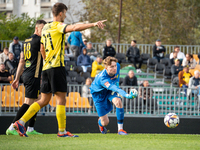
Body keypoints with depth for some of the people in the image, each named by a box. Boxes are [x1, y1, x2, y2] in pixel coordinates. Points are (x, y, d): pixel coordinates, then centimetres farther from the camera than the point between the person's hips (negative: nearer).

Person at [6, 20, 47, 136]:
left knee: (35, 102, 15)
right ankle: (12, 128, -16)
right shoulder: (38, 40, -11)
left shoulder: (26, 41, 17)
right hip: (34, 76, -10)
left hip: (26, 75, 10)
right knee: (29, 102, -11)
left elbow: (21, 61, 19)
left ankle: (30, 129, 14)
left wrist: (17, 78, 20)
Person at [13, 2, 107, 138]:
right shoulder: (58, 26, -7)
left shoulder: (46, 28, 18)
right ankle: (62, 131, -5)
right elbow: (74, 28, -24)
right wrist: (93, 24, -25)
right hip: (57, 66, -9)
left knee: (44, 100, 10)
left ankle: (21, 122, 4)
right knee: (61, 99, -5)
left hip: (46, 66, 9)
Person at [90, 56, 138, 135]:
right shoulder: (102, 78, -45)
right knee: (105, 122, -2)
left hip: (110, 91, 5)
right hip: (98, 93, -5)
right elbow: (114, 88, -61)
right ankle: (100, 123, 41)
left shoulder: (117, 66, -23)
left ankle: (120, 129, -18)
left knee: (118, 102, -30)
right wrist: (126, 95, -74)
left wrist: (117, 82, 0)